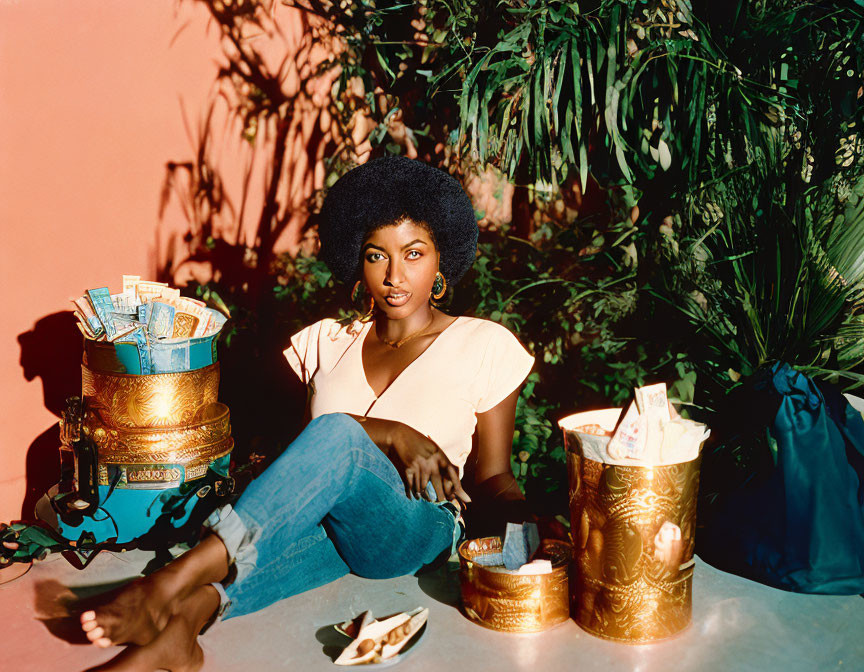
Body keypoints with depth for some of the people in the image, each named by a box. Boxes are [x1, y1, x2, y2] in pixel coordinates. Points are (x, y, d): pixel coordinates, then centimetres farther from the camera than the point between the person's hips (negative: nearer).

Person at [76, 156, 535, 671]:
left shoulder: (483, 344, 10)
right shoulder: (327, 342, 17)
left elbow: (494, 477, 10)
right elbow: (307, 433, 1)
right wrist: (390, 434, -16)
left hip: (418, 534, -2)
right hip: (328, 527, 3)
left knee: (337, 435, -34)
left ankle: (174, 583, -44)